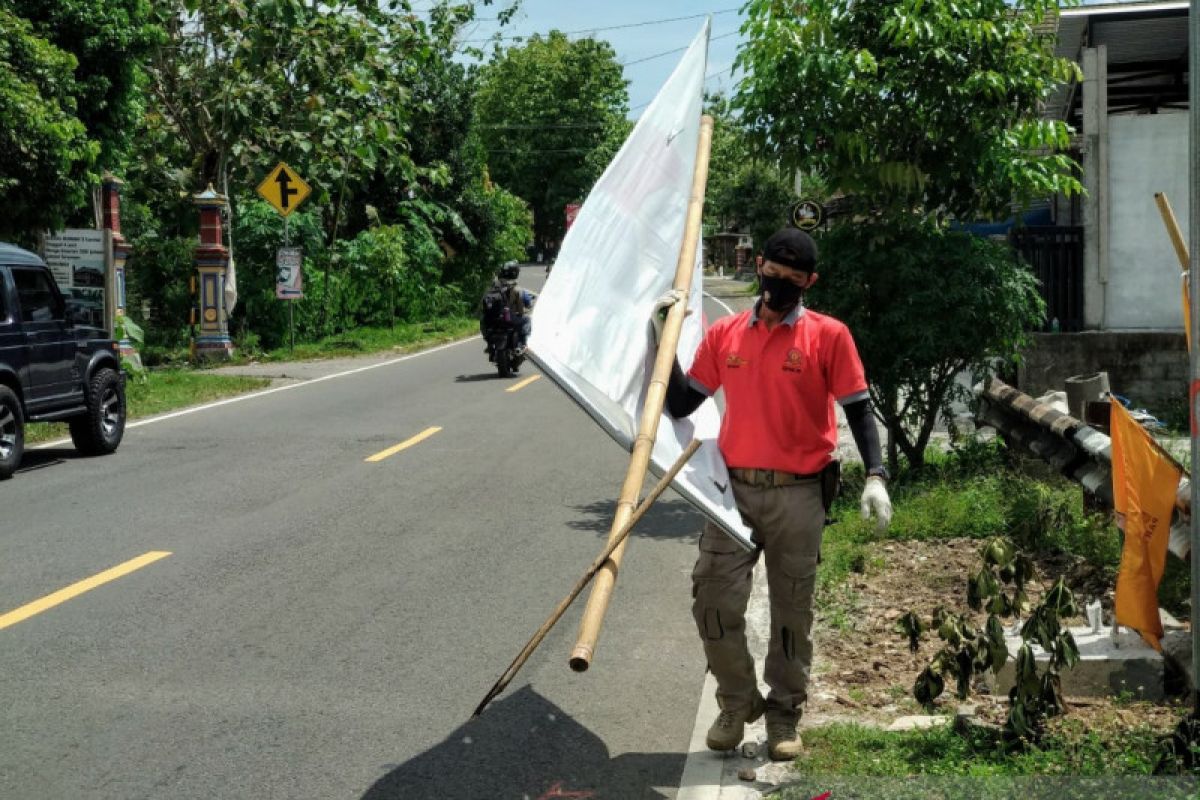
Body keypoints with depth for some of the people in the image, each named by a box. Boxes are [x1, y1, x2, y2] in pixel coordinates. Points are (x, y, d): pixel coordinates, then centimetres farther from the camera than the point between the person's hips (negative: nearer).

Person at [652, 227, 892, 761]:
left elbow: (858, 409, -1)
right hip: (735, 491, 2)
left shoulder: (828, 336, -1)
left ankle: (784, 716, 24)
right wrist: (662, 335, 1)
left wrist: (875, 476, -14)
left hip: (798, 496, -2)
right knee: (714, 601, -2)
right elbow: (681, 404, 8)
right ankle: (737, 703, 20)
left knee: (791, 612, 8)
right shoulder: (724, 334, 7)